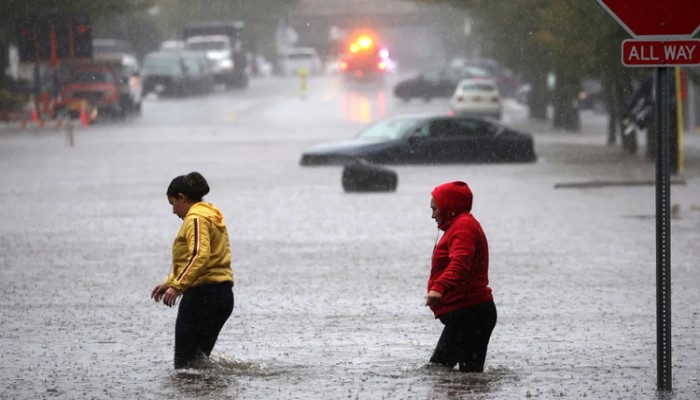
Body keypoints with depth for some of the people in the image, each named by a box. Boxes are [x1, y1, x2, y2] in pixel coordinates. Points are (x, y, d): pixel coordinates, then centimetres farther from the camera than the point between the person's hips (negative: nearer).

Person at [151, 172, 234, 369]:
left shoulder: (196, 218, -10)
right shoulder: (211, 216, 22)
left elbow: (200, 256, -25)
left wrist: (177, 286, -29)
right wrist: (169, 283, 27)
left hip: (202, 293, -10)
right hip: (223, 295, 10)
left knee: (184, 362, -8)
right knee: (199, 359, 14)